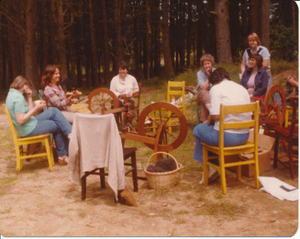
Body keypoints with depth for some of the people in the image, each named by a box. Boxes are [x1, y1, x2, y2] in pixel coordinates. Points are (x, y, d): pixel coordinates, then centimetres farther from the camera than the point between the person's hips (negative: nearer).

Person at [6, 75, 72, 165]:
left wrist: (29, 97, 6)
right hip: (29, 129, -10)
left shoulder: (12, 94, 12)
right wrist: (36, 109, -21)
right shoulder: (18, 98, -21)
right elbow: (21, 120, -27)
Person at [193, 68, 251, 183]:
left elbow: (216, 115, -17)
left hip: (227, 137, -7)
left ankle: (209, 168, 25)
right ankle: (215, 167, 30)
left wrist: (209, 121, 6)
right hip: (244, 136, 7)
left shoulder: (216, 89, -5)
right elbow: (249, 114, 12)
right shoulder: (243, 88, 14)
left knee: (198, 129, 19)